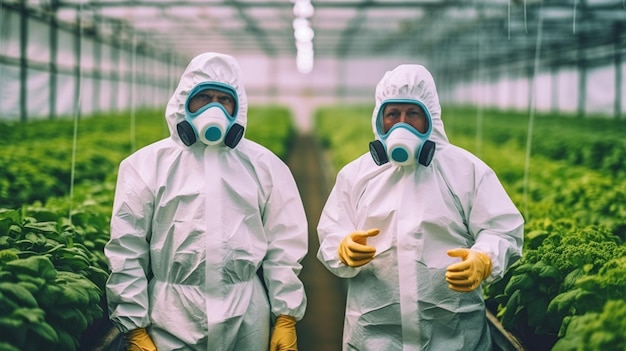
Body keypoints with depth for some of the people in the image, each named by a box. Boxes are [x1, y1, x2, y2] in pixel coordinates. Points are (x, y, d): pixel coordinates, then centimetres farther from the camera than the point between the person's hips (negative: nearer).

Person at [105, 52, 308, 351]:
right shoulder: (147, 165, 1)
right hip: (173, 324, -1)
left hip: (247, 323, 1)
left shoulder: (264, 165, 7)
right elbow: (127, 251, 0)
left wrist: (286, 317, 1)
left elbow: (284, 246, 6)